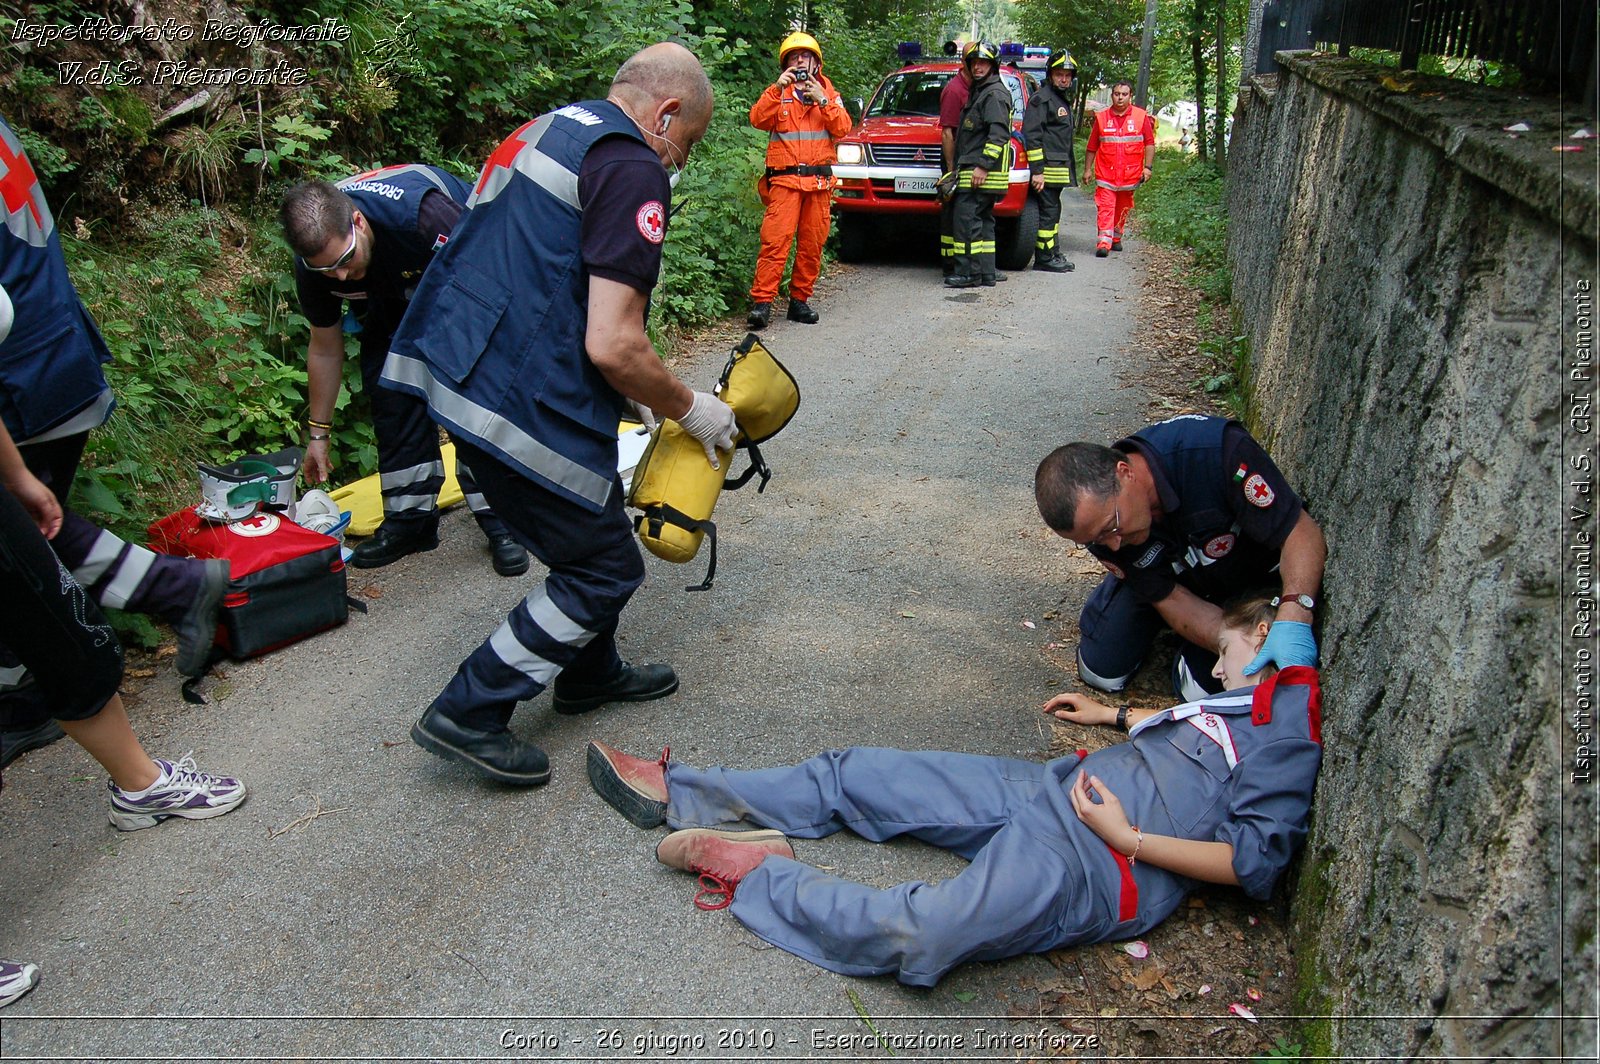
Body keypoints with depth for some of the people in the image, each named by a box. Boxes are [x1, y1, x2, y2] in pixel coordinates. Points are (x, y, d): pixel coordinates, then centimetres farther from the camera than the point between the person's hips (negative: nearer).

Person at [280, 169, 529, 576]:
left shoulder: (418, 211, -42)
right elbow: (324, 349, -6)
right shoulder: (312, 265, -22)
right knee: (389, 390, -8)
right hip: (396, 297, 5)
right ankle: (410, 518, 4)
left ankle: (500, 519, -14)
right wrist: (317, 433, 2)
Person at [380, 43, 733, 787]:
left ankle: (590, 675, 41)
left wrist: (624, 389, 24)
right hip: (519, 402, -10)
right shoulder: (633, 170, -11)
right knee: (606, 568, 5)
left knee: (589, 531, 25)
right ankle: (468, 714, 11)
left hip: (456, 369, 10)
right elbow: (612, 343, -19)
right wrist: (689, 409, -2)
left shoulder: (546, 131, 19)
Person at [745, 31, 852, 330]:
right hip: (785, 180, -2)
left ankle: (800, 300, 11)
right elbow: (757, 119, -5)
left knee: (812, 244, 2)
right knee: (775, 240, -14)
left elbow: (843, 128, 3)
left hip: (820, 182, 3)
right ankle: (761, 301, -17)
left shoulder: (829, 94, 18)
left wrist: (822, 100, -8)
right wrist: (778, 88, -14)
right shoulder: (777, 93, 14)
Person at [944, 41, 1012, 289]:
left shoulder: (995, 93, -8)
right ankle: (986, 273, 12)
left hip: (981, 171, -10)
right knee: (983, 220, 9)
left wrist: (983, 165, -24)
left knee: (966, 217, -13)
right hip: (972, 168, 10)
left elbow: (998, 134, -19)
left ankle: (968, 272, -14)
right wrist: (959, 168, 23)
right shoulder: (980, 92, 23)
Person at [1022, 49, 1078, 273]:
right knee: (1048, 211, -8)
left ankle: (1053, 254, 21)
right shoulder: (1041, 98, -9)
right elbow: (1032, 135, -17)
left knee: (1053, 211, 14)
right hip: (1046, 168, -10)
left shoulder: (1063, 100, 21)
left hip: (1059, 168, 10)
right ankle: (1044, 258, -5)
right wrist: (1037, 170, -23)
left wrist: (1070, 168, 21)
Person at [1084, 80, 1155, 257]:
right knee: (1105, 208, -11)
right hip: (1105, 174, -1)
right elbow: (1091, 147, 8)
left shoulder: (1141, 117, 3)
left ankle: (1116, 238, 29)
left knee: (1122, 209, 13)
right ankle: (1104, 243, -17)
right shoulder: (1101, 118, 4)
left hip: (1129, 174, 1)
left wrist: (1148, 167, -5)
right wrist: (1087, 169, 7)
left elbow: (1149, 144, 3)